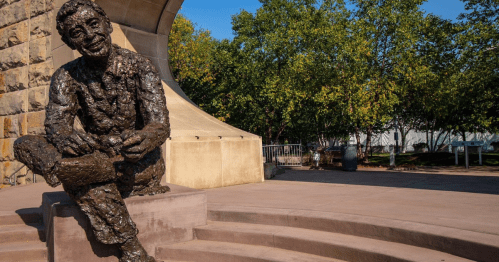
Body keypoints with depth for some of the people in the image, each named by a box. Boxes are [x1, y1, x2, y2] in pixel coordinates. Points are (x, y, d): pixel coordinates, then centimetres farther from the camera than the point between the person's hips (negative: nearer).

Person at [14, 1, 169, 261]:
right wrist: (64, 137, -37)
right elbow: (55, 124, -10)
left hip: (138, 164, -5)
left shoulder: (139, 67, -9)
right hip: (98, 157, 6)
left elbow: (161, 125, -18)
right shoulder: (67, 76, 2)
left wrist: (144, 140, -43)